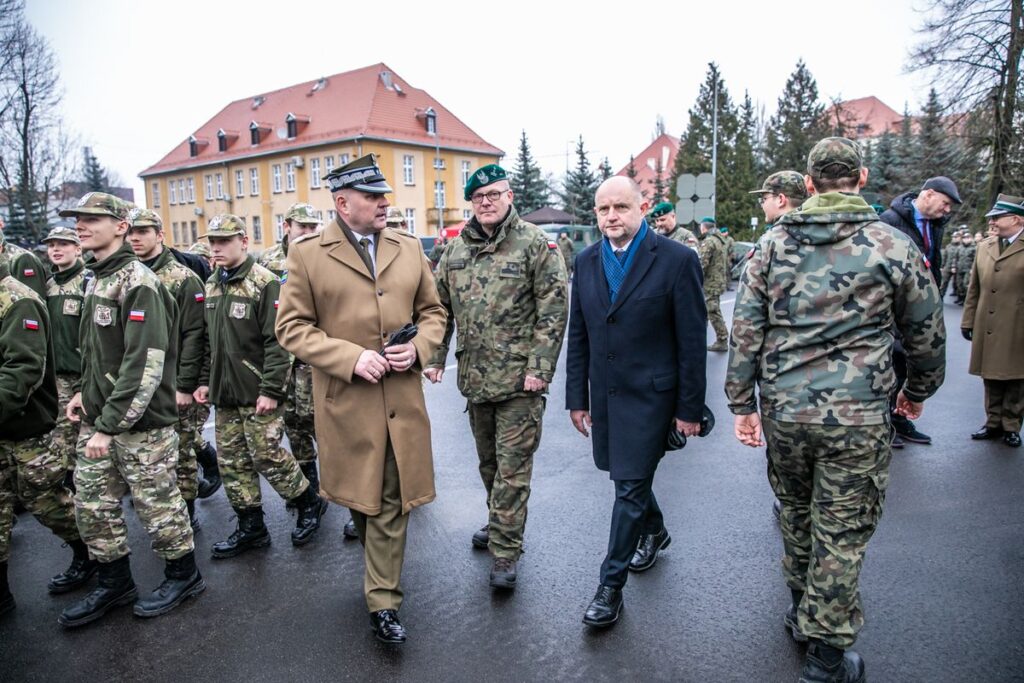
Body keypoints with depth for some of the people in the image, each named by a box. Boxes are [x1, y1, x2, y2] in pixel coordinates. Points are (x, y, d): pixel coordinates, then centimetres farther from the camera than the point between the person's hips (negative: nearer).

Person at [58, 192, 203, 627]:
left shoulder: (138, 283, -17)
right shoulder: (96, 280, 12)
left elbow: (144, 365, -23)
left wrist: (109, 425, -22)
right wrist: (84, 392, 10)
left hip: (141, 423, -8)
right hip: (98, 418, 9)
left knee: (157, 502, 5)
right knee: (91, 505, 14)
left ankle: (183, 575, 25)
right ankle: (115, 583, 31)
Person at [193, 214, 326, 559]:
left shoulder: (265, 283, -12)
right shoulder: (212, 284, 12)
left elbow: (277, 342, -16)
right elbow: (209, 340, 19)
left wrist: (271, 390, -19)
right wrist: (205, 381, 14)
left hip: (258, 392, -7)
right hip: (224, 393, 8)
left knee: (267, 456, -2)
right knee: (232, 462, 11)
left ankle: (310, 504, 21)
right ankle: (250, 527, 24)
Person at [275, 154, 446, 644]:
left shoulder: (409, 248, 7)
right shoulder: (307, 254, -3)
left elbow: (432, 311, 13)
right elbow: (292, 327, -4)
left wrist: (418, 347, -7)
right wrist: (352, 358, -16)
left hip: (401, 398, 2)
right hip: (345, 401, -1)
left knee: (390, 502, 5)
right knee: (360, 495, 17)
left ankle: (382, 602, 19)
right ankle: (381, 573, 46)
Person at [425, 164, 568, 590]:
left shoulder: (534, 244, -8)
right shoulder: (456, 250, 8)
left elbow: (554, 309, -12)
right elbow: (441, 307, 13)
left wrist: (539, 367, -17)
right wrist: (435, 357, 4)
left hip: (518, 379, -6)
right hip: (475, 377, 6)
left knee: (513, 467, 0)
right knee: (488, 462, 21)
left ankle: (505, 550, 12)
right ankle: (499, 522, 41)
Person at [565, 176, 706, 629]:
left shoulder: (676, 260, -11)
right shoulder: (587, 262, 4)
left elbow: (692, 341, -9)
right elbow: (578, 336, 8)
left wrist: (690, 408, -9)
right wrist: (577, 397, 6)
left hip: (649, 395, -5)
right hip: (604, 393, 6)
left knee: (630, 486, -2)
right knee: (628, 476, 20)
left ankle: (611, 585, 14)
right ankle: (654, 531, 49)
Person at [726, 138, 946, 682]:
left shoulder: (772, 243, 1)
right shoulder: (893, 246, -3)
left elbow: (745, 329, -1)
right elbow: (926, 332, 7)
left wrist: (741, 403, 5)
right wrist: (918, 391, 24)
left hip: (782, 411, 3)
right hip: (857, 417, -2)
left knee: (795, 512, 22)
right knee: (842, 533, 8)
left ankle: (803, 609, 42)